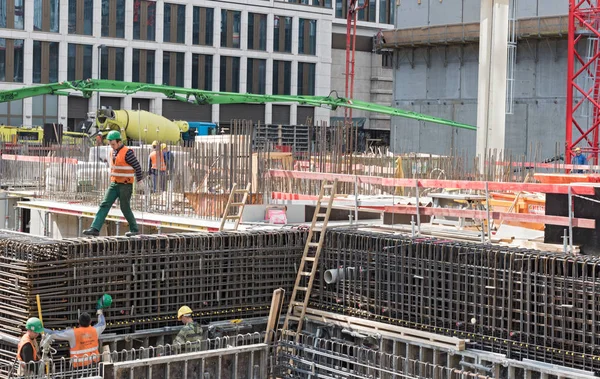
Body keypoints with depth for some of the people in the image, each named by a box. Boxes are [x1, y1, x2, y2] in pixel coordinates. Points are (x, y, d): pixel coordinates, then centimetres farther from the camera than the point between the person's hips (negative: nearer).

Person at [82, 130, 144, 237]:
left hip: (125, 185, -7)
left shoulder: (127, 152, -16)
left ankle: (134, 229, 18)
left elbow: (137, 166, -10)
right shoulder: (114, 152, 9)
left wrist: (139, 179, 0)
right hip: (114, 184, 7)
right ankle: (95, 229, -10)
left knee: (125, 208, 0)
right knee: (104, 205, -4)